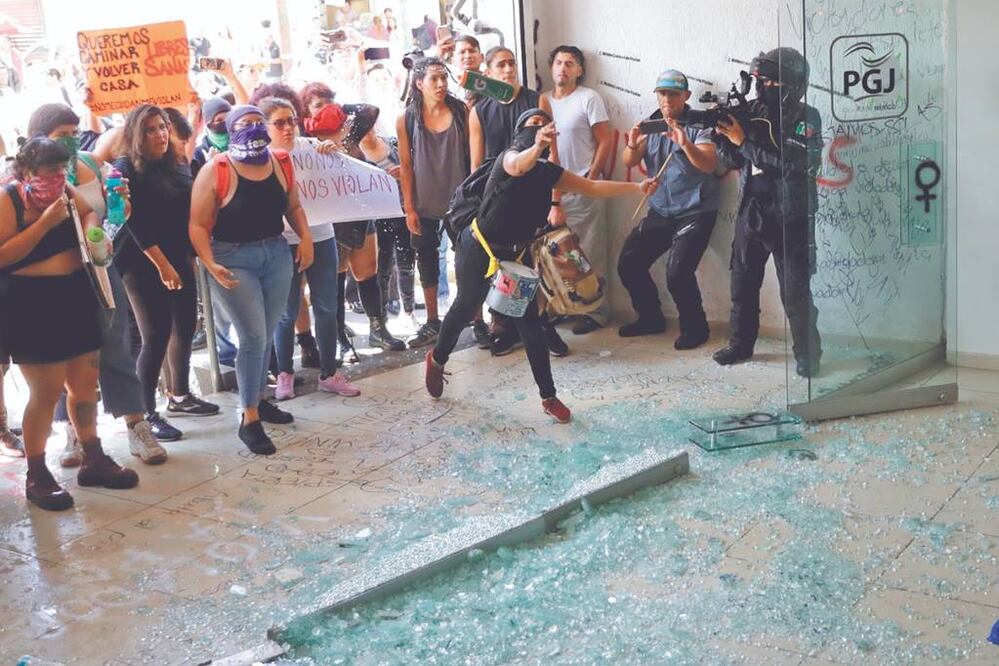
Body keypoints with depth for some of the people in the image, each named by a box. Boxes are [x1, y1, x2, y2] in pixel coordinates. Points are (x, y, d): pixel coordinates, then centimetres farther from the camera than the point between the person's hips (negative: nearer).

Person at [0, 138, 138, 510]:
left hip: (76, 298, 7)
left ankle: (93, 459, 26)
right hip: (32, 306, -7)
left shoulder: (66, 192, 6)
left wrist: (93, 232, -5)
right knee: (46, 391, -3)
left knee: (86, 384, 12)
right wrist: (46, 222, -23)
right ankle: (36, 474, 11)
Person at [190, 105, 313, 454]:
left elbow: (293, 206, 18)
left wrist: (305, 238, 1)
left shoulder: (280, 164, 4)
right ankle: (249, 420, -1)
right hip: (234, 260, -5)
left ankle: (258, 400, 31)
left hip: (277, 255, 5)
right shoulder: (215, 171, -12)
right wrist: (211, 265, -24)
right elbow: (198, 225, -12)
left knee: (266, 336, 12)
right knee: (253, 337, -10)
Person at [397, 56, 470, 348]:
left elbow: (472, 154, 0)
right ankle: (432, 322, 24)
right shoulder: (406, 120, -3)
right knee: (427, 261, 10)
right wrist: (409, 208, -4)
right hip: (425, 204, 1)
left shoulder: (461, 111, -4)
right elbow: (406, 166, -1)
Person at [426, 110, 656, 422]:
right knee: (466, 308, 13)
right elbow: (518, 167, -44)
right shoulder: (510, 156, -18)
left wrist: (638, 187, -4)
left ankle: (549, 397, 7)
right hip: (479, 248, -5)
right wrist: (537, 147, -66)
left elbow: (593, 187, 1)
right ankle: (437, 359, 42)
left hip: (517, 253, 5)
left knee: (530, 324, 1)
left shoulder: (549, 171, -1)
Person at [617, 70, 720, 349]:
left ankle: (695, 328, 2)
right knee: (628, 264, 0)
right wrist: (632, 146, -25)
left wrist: (686, 144, -39)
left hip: (695, 212, -6)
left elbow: (709, 165, -21)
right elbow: (629, 162, -3)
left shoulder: (699, 125, -7)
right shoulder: (650, 125, 8)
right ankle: (651, 318, 21)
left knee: (677, 272, -20)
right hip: (660, 211, 6)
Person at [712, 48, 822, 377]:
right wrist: (722, 133, -11)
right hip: (751, 212, 5)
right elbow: (737, 160, 7)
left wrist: (743, 141, -22)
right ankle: (740, 343, 27)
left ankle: (808, 353, 11)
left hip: (790, 218, -5)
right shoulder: (754, 111, 3)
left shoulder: (806, 118, -10)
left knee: (796, 291, -2)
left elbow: (787, 163, -23)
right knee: (743, 282, 12)